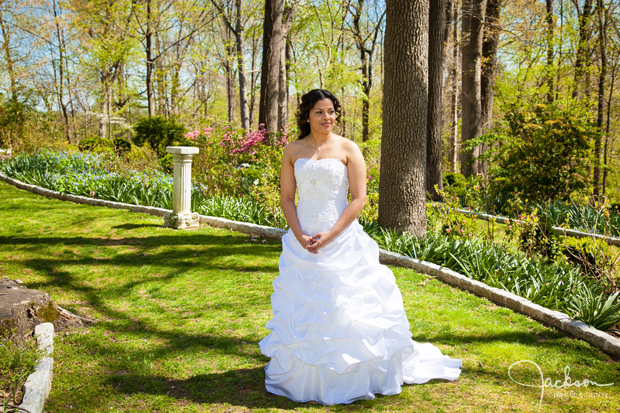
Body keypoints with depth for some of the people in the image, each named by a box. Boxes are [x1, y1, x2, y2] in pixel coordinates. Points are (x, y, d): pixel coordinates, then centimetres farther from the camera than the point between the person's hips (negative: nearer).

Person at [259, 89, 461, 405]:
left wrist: (330, 234, -14)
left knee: (346, 305, 1)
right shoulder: (293, 151, 5)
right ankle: (302, 375, 26)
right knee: (303, 307, 9)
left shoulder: (348, 149, -2)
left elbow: (359, 199, -6)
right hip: (303, 241, 3)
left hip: (342, 241, -2)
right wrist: (299, 235, -8)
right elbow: (286, 198, 6)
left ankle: (354, 376, 18)